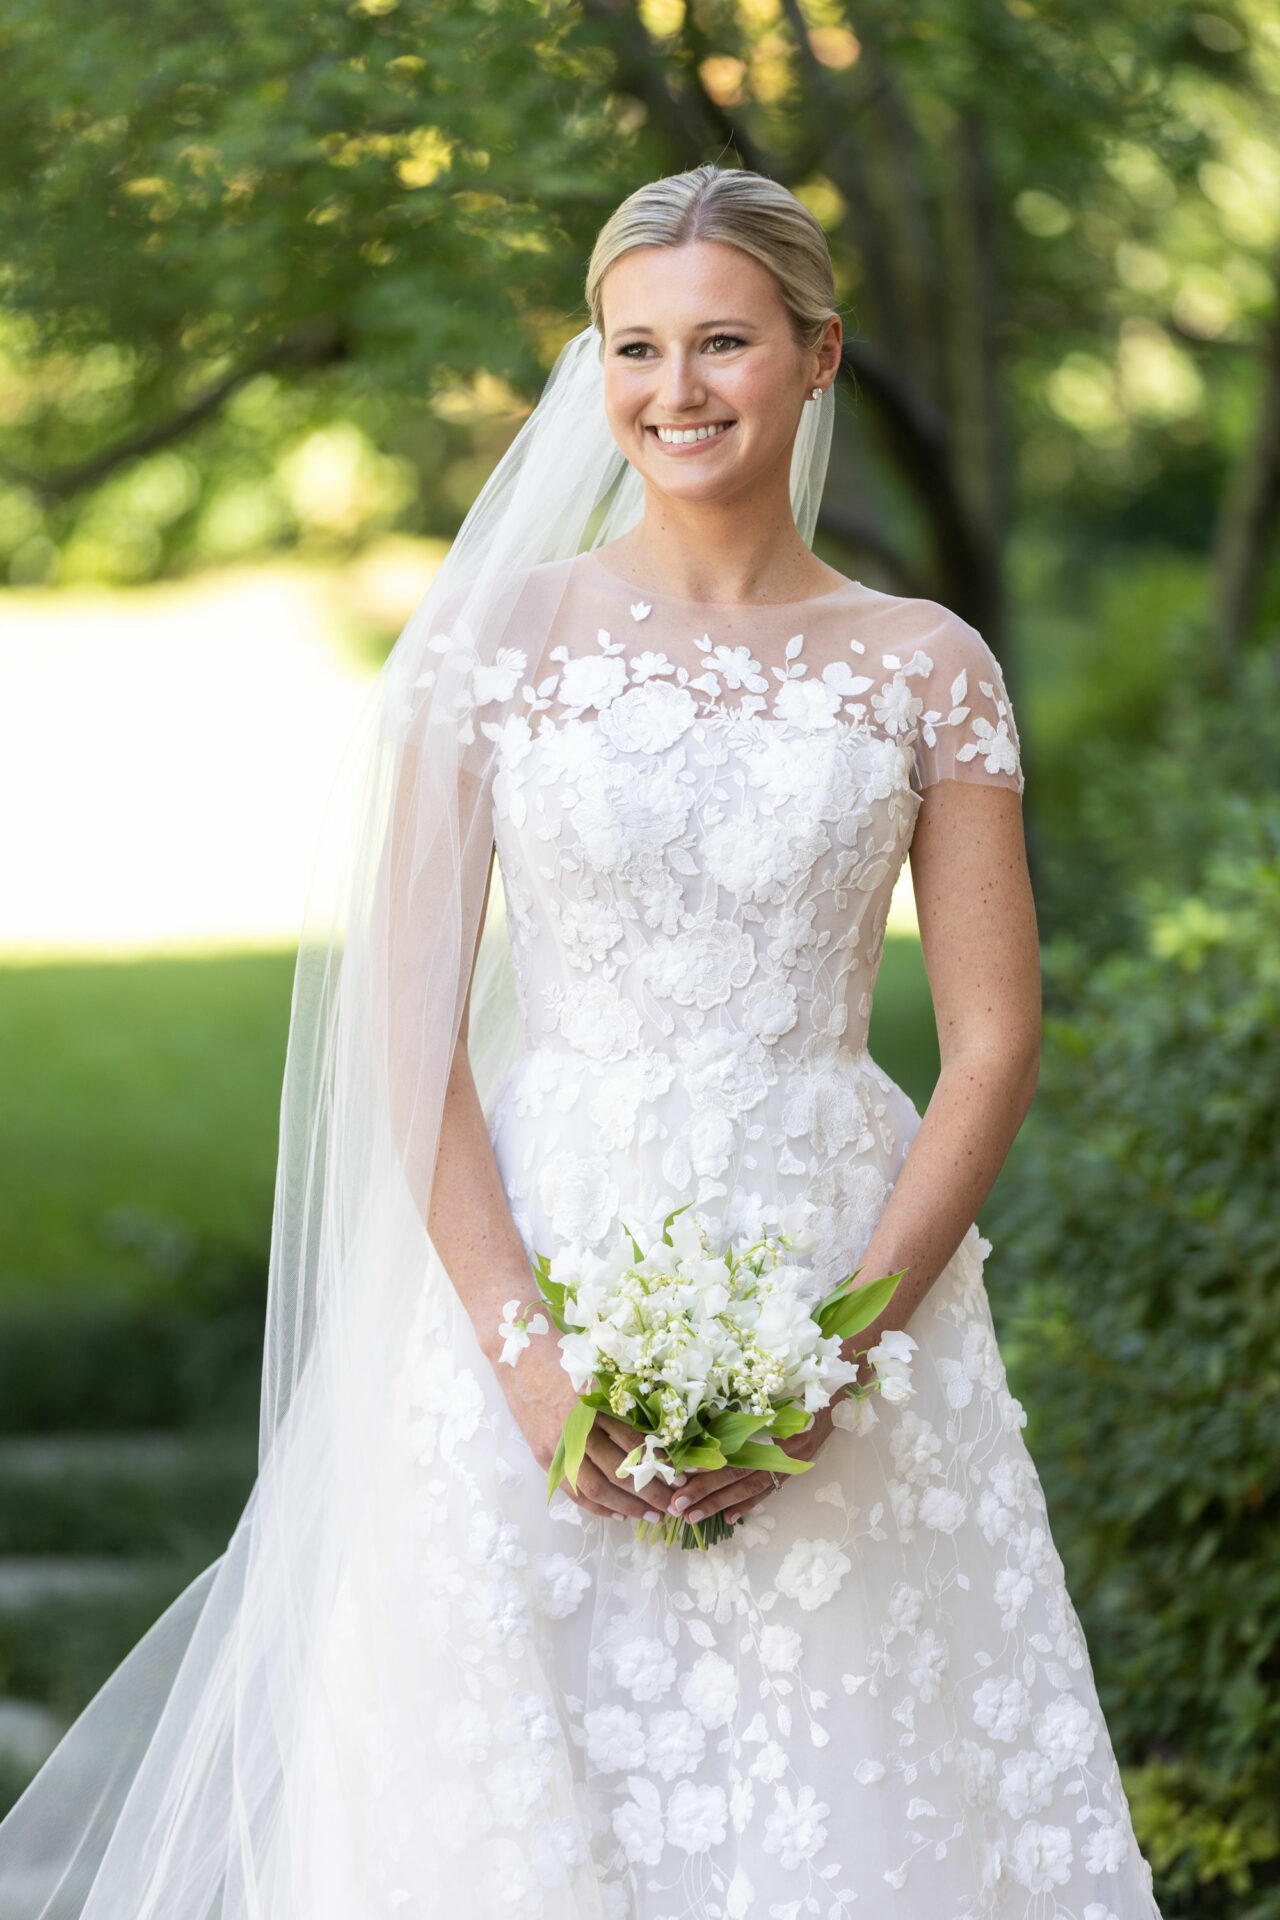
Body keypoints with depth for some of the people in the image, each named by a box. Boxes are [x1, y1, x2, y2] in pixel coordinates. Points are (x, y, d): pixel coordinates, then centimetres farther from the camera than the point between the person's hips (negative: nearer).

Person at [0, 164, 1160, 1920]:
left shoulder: (925, 670, 4)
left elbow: (996, 1041, 2)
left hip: (846, 1297, 1)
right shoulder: (499, 639, 2)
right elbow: (411, 1023, -1)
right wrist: (523, 1352, -12)